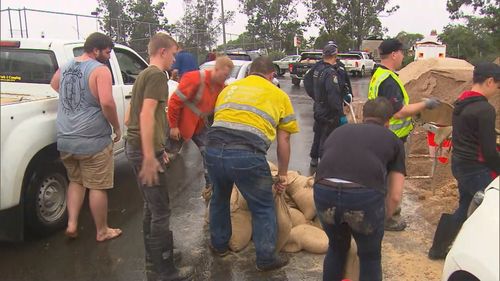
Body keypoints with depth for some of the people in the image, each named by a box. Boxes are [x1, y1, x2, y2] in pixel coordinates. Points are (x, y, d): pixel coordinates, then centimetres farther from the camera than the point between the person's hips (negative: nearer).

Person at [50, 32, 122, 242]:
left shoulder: (65, 67, 11)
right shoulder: (99, 70, -12)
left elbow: (54, 85, 32)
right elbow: (107, 102, -24)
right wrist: (117, 128, -11)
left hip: (65, 140, 7)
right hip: (93, 141, -6)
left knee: (76, 181, 24)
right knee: (97, 187, 7)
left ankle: (71, 224, 20)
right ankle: (102, 231, 20)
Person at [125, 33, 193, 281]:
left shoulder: (144, 74, 19)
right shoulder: (157, 75, -11)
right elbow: (147, 115, -22)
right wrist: (150, 157, -25)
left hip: (136, 147, 10)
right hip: (145, 150, -10)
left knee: (152, 207, 17)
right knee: (161, 211, -2)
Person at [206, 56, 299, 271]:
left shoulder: (228, 89, 27)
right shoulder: (279, 95, 18)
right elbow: (283, 142, 20)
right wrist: (282, 175, 32)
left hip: (213, 150, 5)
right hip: (247, 155, -4)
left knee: (219, 198, 29)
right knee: (264, 208, 17)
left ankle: (219, 245, 47)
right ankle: (266, 258, 28)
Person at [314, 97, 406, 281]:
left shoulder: (340, 131, 32)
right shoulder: (393, 140, 24)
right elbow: (395, 196, 20)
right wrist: (381, 220, 36)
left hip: (324, 192, 3)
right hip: (365, 195, -2)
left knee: (337, 248, 32)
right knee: (370, 257, 25)